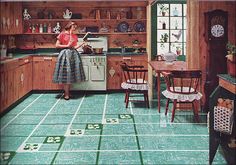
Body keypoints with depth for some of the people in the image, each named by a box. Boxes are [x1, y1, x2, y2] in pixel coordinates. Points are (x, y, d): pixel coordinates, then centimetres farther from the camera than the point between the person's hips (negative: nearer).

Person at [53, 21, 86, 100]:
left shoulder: (75, 36, 14)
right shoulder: (62, 34, -1)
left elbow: (75, 47, 11)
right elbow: (57, 45, -3)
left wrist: (82, 43, -1)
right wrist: (67, 46, -9)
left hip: (73, 54, 5)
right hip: (65, 54, -5)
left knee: (71, 74, 3)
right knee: (65, 74, -6)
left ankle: (67, 92, 11)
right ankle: (66, 93, -3)